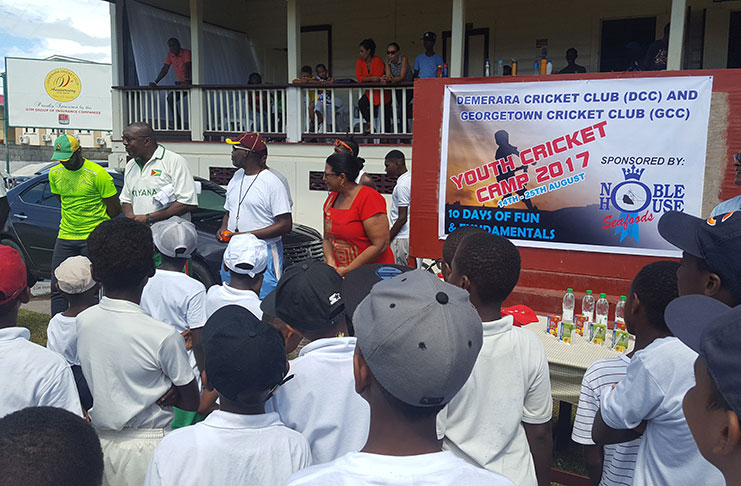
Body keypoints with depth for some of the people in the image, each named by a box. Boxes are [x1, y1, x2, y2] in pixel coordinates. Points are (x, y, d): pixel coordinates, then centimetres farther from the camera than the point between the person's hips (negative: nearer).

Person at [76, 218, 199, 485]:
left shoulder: (82, 321, -8)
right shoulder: (164, 336, -24)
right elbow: (192, 402, -12)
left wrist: (154, 390, -5)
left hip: (98, 438, 5)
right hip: (145, 444, -5)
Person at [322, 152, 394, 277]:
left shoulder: (368, 198, -13)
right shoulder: (331, 198, 10)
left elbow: (380, 245, -18)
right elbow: (327, 238, 15)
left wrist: (347, 270, -15)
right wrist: (331, 263, -4)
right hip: (339, 271, 6)